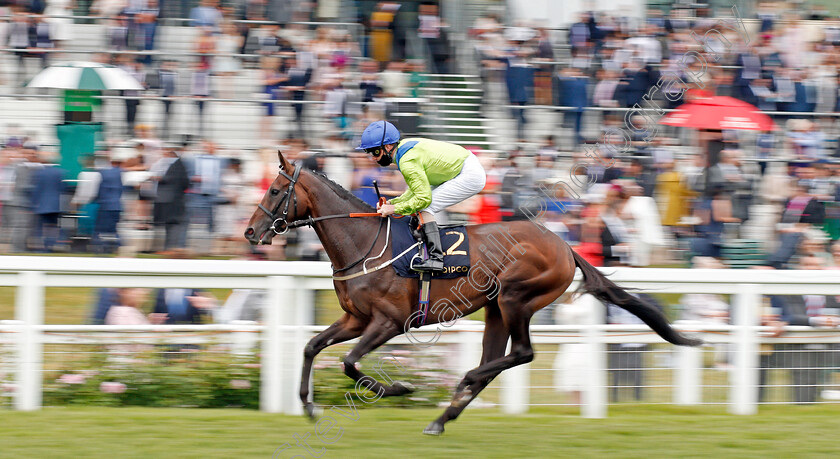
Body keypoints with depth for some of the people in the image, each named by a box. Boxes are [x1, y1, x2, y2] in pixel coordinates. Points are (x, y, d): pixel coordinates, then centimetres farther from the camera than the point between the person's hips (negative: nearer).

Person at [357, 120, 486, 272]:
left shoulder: (407, 162, -23)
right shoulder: (405, 147, 8)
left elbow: (423, 198, -23)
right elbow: (417, 190, 15)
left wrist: (394, 209, -15)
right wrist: (391, 203, 4)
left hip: (471, 176, -10)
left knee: (424, 208, -14)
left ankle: (436, 258, -21)